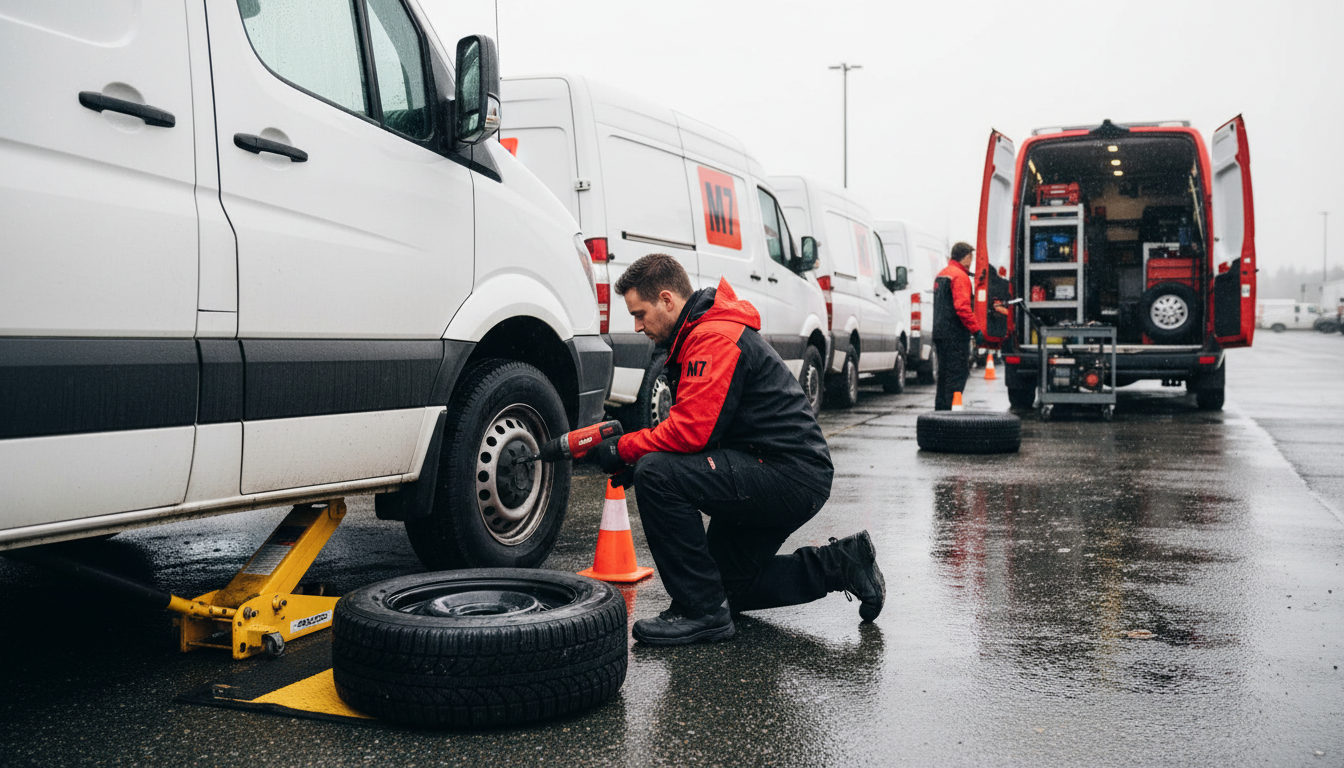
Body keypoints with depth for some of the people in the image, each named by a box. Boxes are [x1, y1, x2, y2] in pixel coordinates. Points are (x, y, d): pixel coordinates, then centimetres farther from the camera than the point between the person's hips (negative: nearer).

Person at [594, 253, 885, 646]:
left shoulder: (714, 337, -18)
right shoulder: (699, 334, 16)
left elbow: (691, 432, -26)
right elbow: (693, 426, 20)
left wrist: (624, 449, -12)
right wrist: (631, 446, 6)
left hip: (792, 479, -11)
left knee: (657, 476, -24)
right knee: (728, 584, 19)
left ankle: (701, 611, -15)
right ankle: (841, 564, 20)